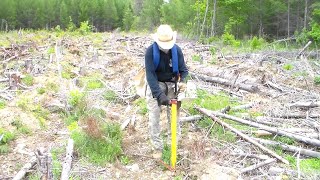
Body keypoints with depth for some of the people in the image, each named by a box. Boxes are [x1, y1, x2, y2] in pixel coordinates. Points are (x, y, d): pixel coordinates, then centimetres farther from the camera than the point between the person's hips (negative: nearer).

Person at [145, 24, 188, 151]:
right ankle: (157, 147, 4)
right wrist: (159, 94, -34)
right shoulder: (151, 51, -21)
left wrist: (182, 81, -27)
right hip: (155, 84, -2)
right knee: (154, 116, -6)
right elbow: (150, 74, -26)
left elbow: (183, 70, -4)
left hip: (171, 84, 2)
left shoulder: (177, 50, -12)